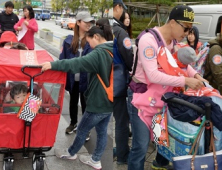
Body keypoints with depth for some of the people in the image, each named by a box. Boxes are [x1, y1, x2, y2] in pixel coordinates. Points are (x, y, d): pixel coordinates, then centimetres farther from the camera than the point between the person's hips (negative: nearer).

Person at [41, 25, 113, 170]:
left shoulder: (99, 53, -21)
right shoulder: (113, 52, 7)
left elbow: (79, 63, -34)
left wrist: (53, 64, -38)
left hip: (98, 103, -8)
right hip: (109, 101, 8)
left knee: (82, 130, 13)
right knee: (102, 131, 17)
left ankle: (71, 153, 33)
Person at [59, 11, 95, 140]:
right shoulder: (69, 40, -2)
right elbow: (63, 58, 2)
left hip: (86, 79, -3)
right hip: (72, 78, 3)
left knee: (85, 104, 11)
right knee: (73, 101, 21)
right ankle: (73, 123, 43)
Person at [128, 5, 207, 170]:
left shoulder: (175, 40, 1)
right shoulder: (149, 40, -24)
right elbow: (153, 75, -31)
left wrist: (195, 74, -7)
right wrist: (185, 81, -29)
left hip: (162, 95, 8)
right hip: (142, 96, -8)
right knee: (141, 145, -8)